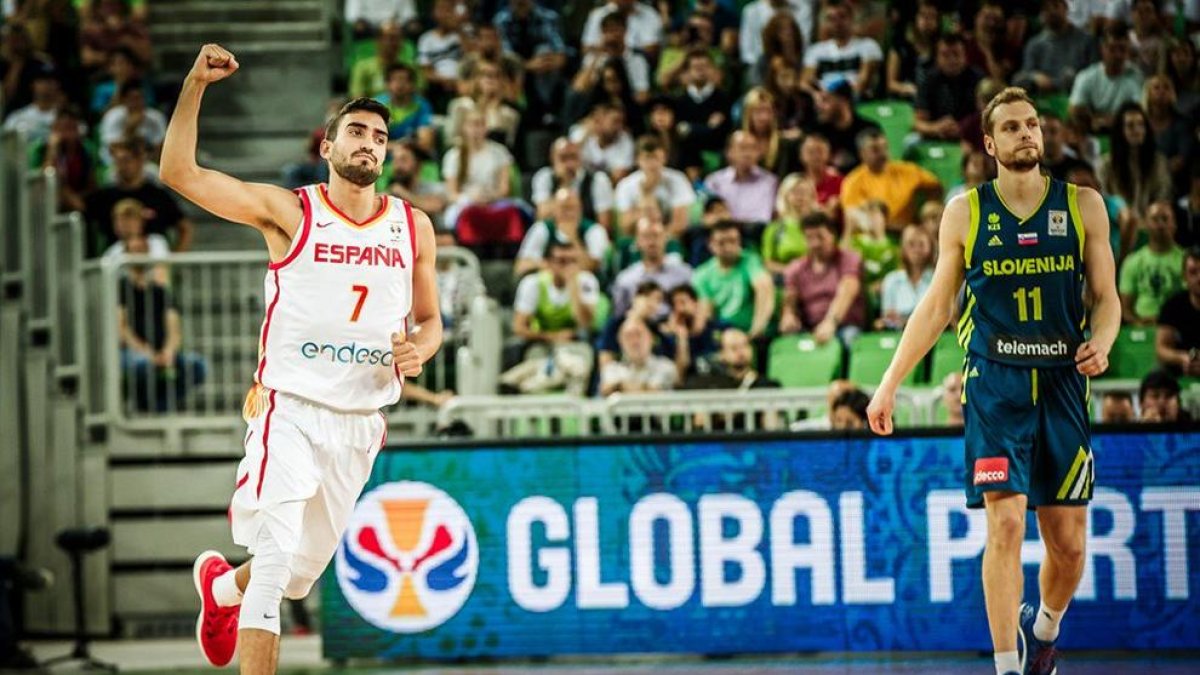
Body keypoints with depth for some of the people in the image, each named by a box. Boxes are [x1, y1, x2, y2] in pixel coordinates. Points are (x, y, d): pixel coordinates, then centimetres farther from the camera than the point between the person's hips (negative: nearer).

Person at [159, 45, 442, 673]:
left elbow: (430, 321, 18)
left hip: (360, 422, 5)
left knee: (302, 571, 17)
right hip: (291, 410, -5)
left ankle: (221, 585, 50)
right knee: (275, 559, -20)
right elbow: (179, 173, -13)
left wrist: (418, 348, -5)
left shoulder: (414, 227, 8)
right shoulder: (289, 212, -5)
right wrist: (196, 85, -22)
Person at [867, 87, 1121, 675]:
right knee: (1006, 525, -15)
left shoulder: (1083, 207, 7)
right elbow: (936, 305, 11)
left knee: (1068, 542, 5)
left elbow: (1107, 297, 9)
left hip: (1062, 383, 2)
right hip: (995, 384, -2)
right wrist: (891, 381, 6)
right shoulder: (965, 213, 5)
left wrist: (1101, 342, -12)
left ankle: (1043, 626, 36)